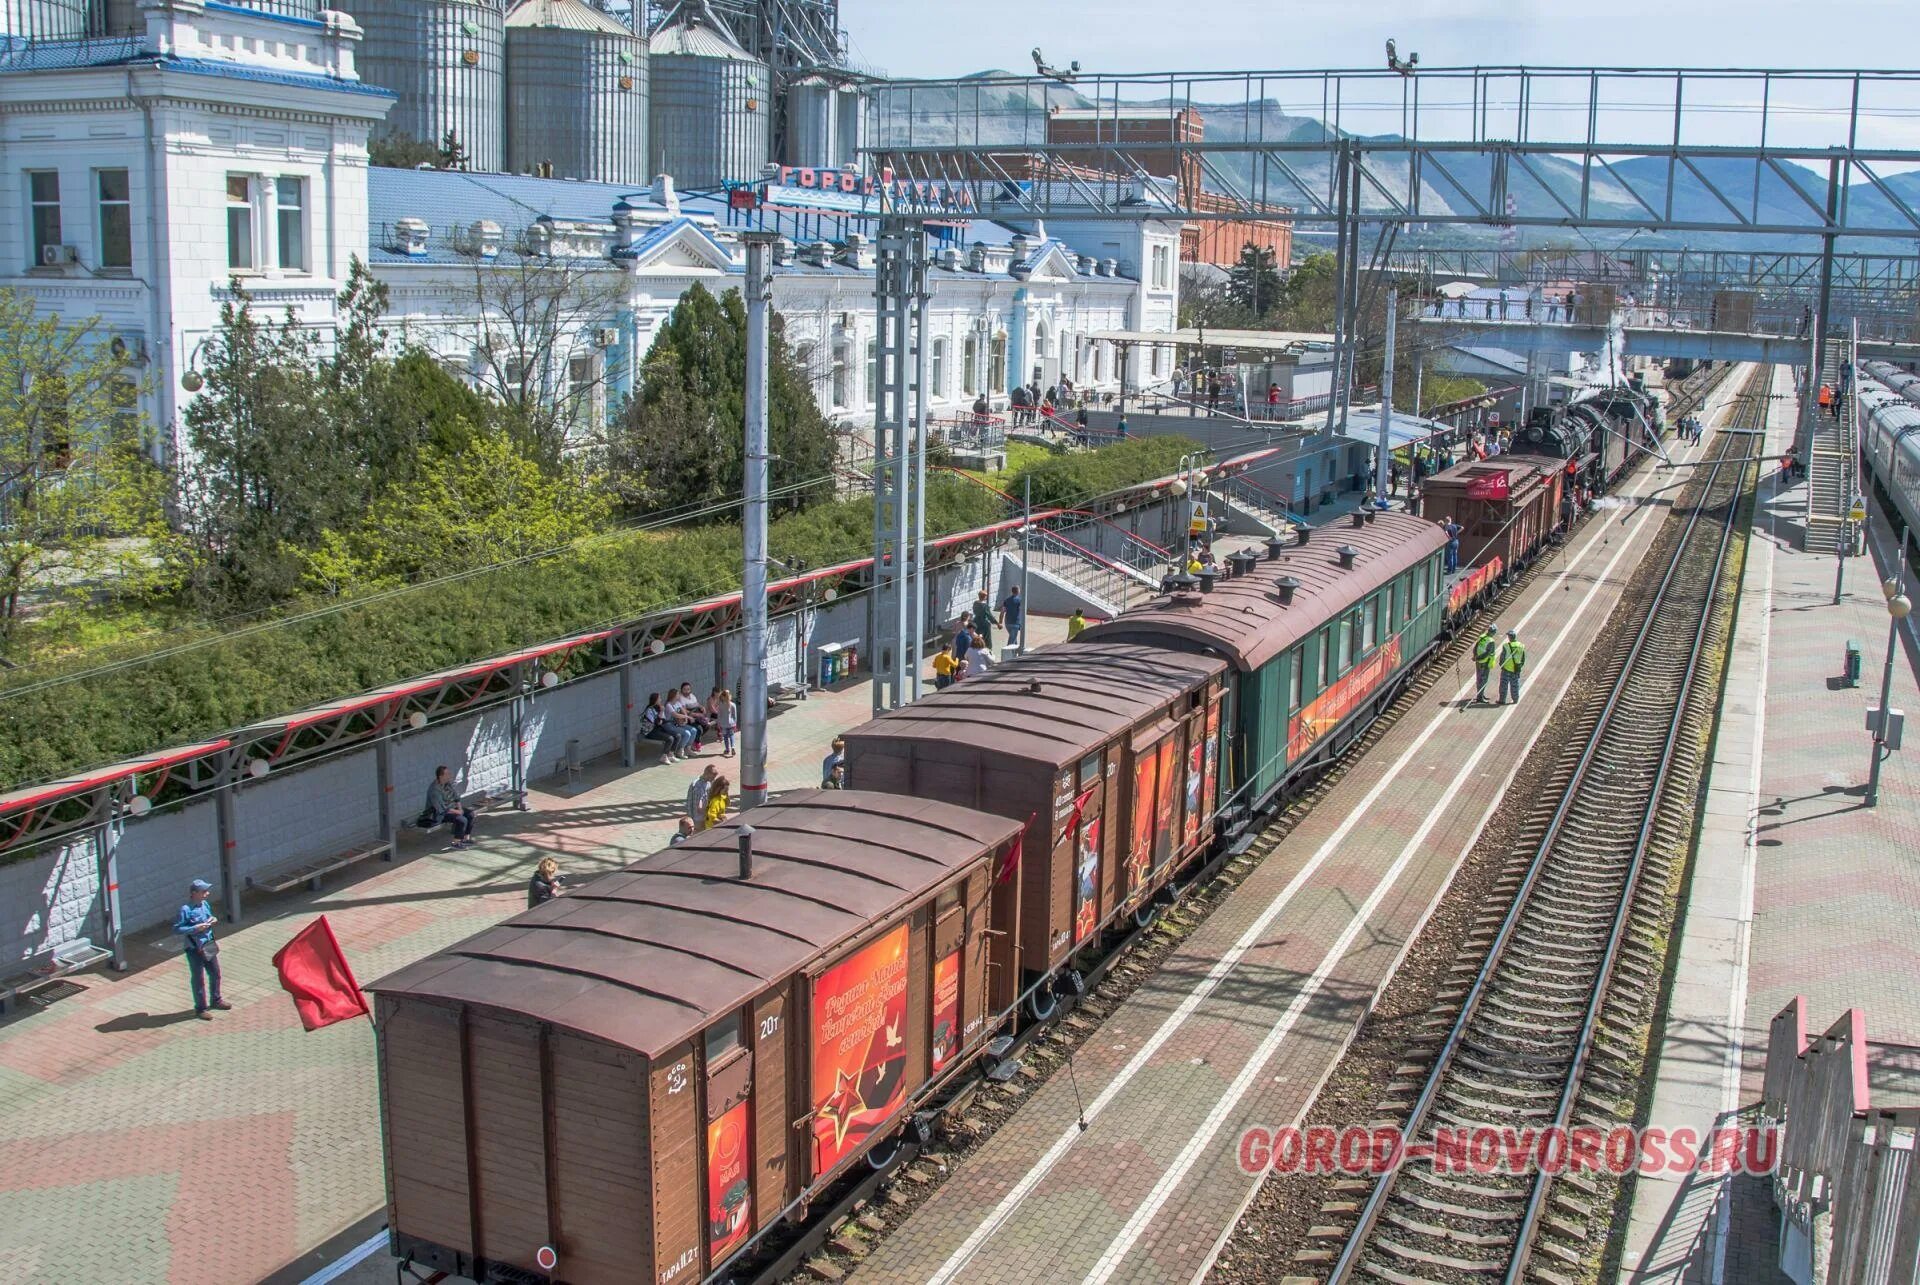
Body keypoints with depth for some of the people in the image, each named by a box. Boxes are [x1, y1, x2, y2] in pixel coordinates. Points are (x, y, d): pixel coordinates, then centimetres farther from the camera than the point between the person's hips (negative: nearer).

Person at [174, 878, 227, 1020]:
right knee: (198, 979, 5)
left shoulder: (205, 905, 2)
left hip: (209, 946, 7)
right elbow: (177, 929, -19)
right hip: (195, 949, -7)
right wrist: (195, 928, -25)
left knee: (215, 974, 20)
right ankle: (200, 1009, 19)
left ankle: (215, 1000, 40)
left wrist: (211, 921, -2)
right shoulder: (186, 910, -20)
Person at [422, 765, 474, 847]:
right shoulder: (434, 790, -29)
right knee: (462, 820, -24)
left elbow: (457, 798, 9)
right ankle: (457, 843, -9)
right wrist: (457, 812, -18)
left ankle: (466, 838, 7)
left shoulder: (449, 783, -4)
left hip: (451, 806, 9)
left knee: (470, 815, -3)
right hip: (439, 813, -9)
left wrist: (460, 808, -6)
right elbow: (443, 809, -27)